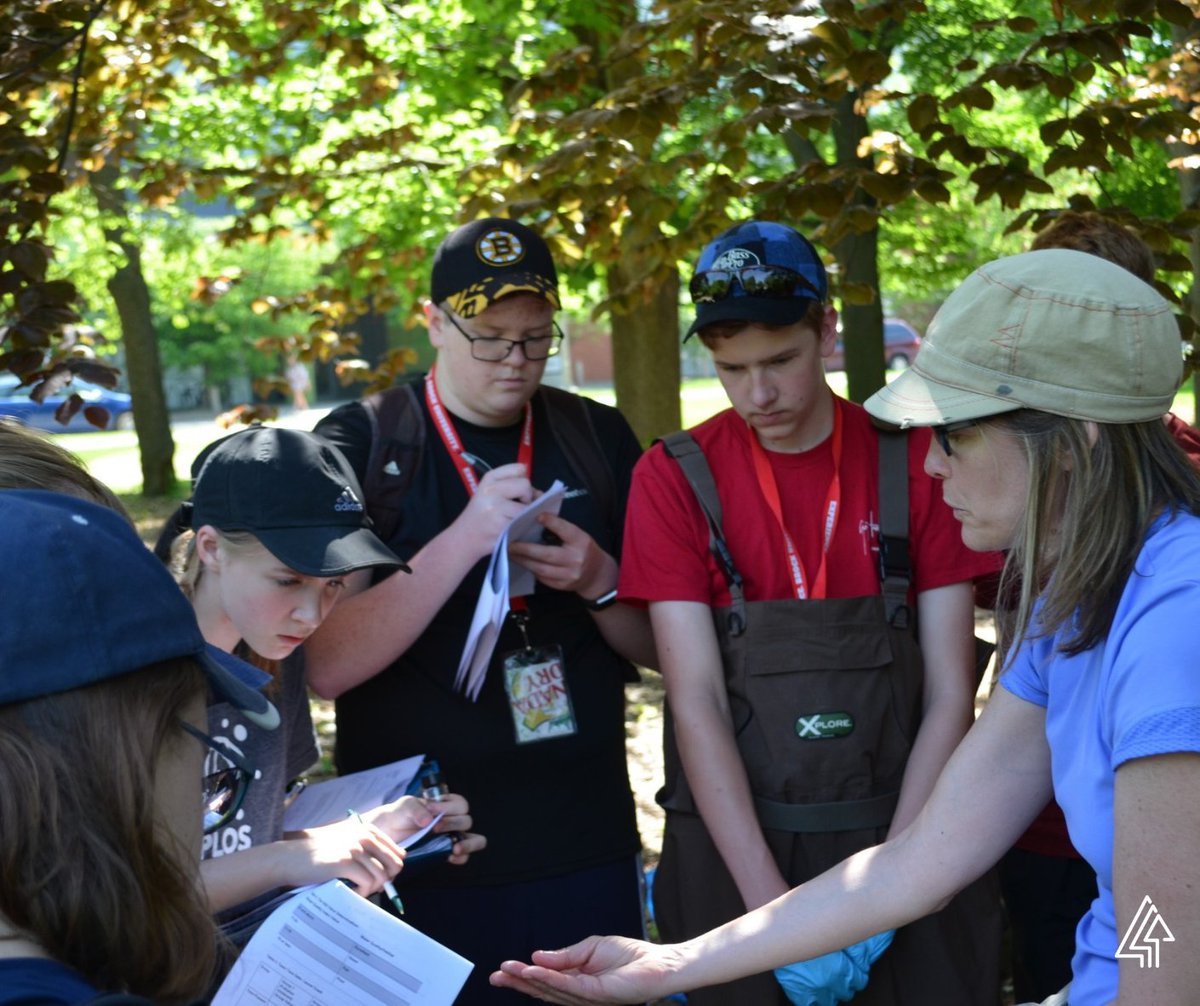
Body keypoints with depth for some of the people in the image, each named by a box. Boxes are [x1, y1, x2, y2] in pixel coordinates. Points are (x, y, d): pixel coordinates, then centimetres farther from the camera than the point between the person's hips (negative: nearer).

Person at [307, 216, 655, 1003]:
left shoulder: (599, 439, 4)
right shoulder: (358, 448, -5)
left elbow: (660, 648, 8)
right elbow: (326, 665, -15)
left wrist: (597, 583, -12)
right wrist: (466, 538, -23)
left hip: (589, 851, 3)